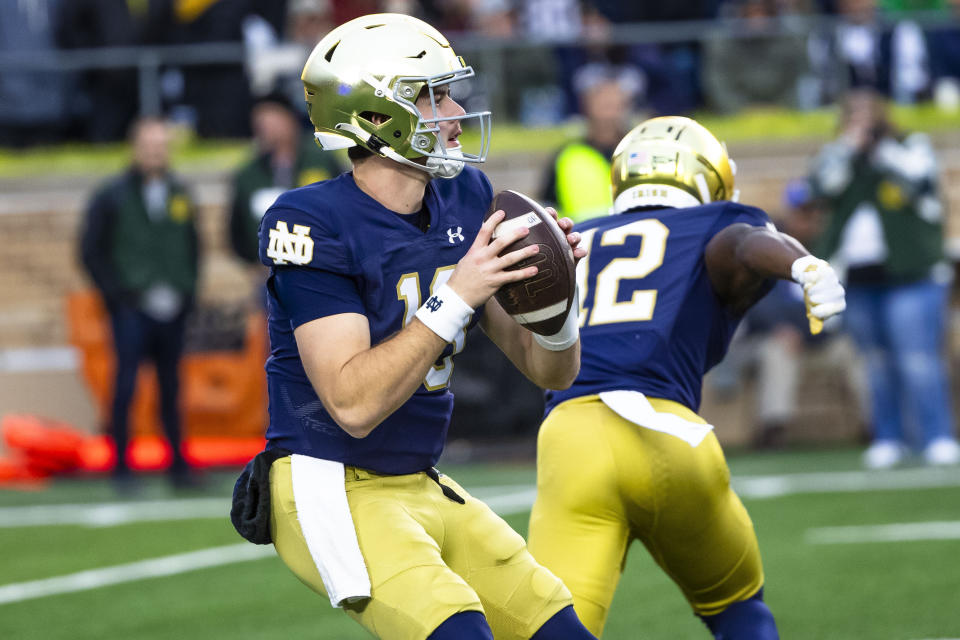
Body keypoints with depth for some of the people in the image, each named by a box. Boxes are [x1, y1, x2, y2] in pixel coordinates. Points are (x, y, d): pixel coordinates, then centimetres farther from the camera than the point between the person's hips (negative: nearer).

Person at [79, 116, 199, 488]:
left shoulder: (179, 195, 11)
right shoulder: (112, 197, -1)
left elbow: (192, 247, 20)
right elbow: (91, 252, 1)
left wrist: (186, 292, 9)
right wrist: (117, 294, -6)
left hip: (172, 310, 4)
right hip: (131, 310, -4)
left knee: (171, 387, 8)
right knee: (126, 384, -8)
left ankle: (178, 464, 14)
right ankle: (121, 467, -2)